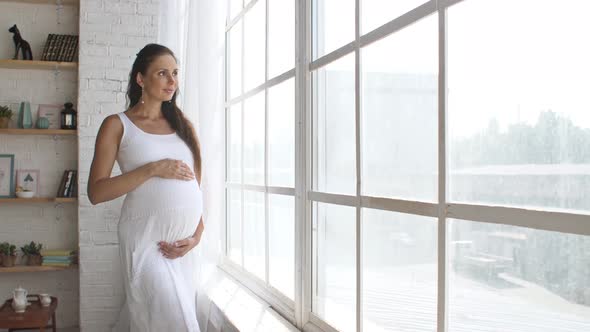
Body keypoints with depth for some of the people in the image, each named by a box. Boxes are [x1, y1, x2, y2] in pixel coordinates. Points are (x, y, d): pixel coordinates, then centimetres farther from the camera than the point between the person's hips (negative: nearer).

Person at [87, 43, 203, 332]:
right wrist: (153, 169, -14)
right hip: (146, 241, -5)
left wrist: (197, 235, 1)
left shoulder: (183, 125, 14)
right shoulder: (117, 125, 1)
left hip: (185, 245, 5)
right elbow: (96, 192, -6)